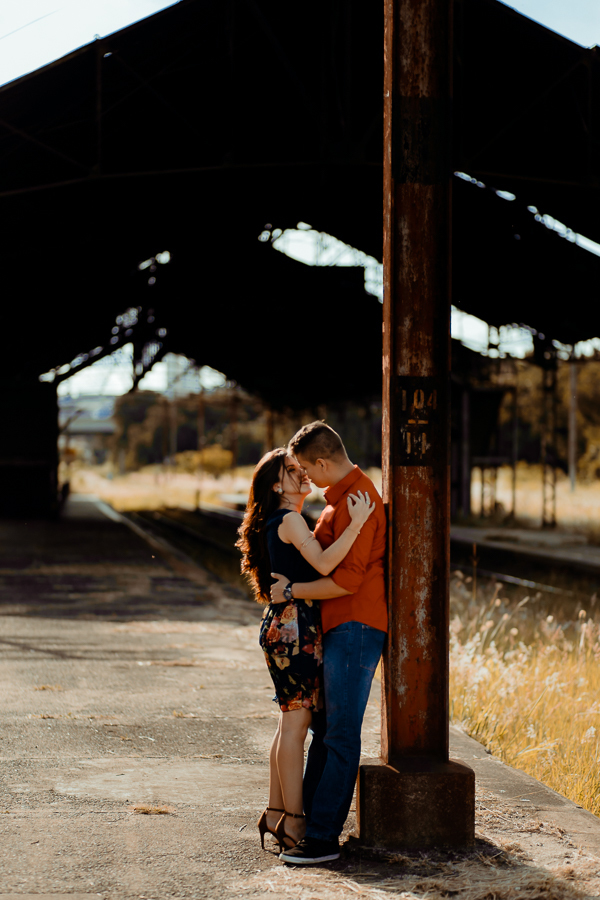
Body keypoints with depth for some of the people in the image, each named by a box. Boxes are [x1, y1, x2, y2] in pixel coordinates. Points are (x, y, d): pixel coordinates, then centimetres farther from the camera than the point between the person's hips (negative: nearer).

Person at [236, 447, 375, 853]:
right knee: (297, 722, -7)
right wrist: (356, 523, -25)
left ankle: (276, 814, 18)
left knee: (290, 722, 13)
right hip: (294, 625, -10)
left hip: (284, 626, 10)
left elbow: (316, 563, 24)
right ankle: (294, 821, -5)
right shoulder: (289, 519, -11)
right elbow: (324, 564, -23)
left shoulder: (280, 523, 19)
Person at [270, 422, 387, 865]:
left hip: (355, 629, -11)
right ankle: (309, 818, 20)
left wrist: (293, 590, -12)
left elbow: (347, 579, -21)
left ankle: (324, 836, -6)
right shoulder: (344, 495, 17)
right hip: (338, 628, 11)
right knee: (323, 727, 13)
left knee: (341, 735, -8)